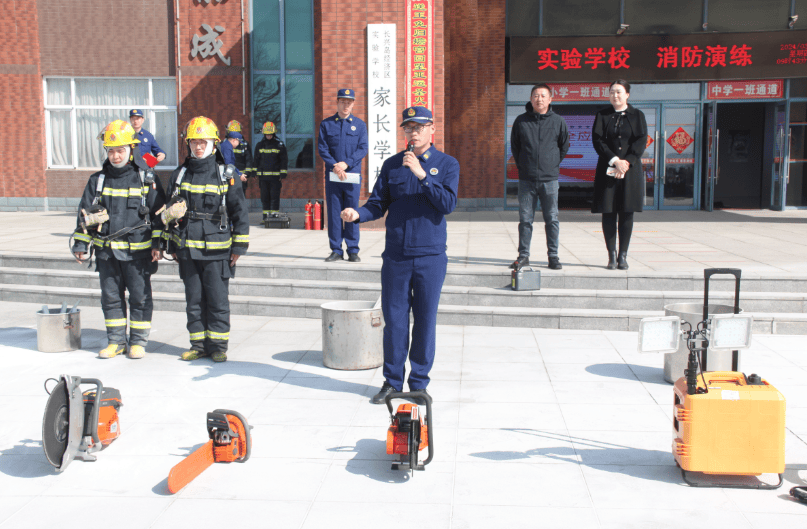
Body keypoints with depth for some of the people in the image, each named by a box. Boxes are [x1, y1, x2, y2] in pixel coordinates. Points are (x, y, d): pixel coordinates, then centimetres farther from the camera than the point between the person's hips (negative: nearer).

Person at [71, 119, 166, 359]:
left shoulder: (146, 179, -1)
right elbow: (85, 214, 11)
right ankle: (116, 341, 21)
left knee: (140, 296, 3)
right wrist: (81, 244, 7)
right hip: (106, 250, 3)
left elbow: (159, 213, 1)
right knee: (111, 296, 9)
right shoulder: (98, 180, 7)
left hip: (137, 250, -3)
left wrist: (158, 244, -4)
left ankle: (139, 341, 15)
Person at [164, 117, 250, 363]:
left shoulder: (226, 175, -1)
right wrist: (172, 245, 14)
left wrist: (239, 246, -3)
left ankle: (218, 345, 12)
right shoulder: (180, 175, 10)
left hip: (217, 251, -3)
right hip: (187, 250, 4)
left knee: (218, 300, 1)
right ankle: (199, 344, 20)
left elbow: (240, 211, 0)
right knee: (194, 300, 9)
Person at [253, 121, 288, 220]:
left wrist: (282, 175, -3)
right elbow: (256, 160, 18)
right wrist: (256, 173, 12)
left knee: (275, 197, -5)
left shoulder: (279, 145, 2)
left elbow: (284, 160, 3)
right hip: (263, 176, 3)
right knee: (264, 197, 5)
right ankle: (266, 216, 11)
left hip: (275, 176, -3)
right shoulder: (259, 145, 10)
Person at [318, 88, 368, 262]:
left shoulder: (360, 124, 8)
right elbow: (322, 148, 1)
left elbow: (363, 149, 0)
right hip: (332, 176, 1)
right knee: (333, 212, 2)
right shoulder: (326, 124, 8)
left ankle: (353, 251, 8)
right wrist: (335, 166, -12)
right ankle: (336, 250, 9)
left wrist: (346, 163, -13)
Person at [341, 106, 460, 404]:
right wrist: (358, 214, -15)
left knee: (425, 320, 4)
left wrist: (422, 175, -18)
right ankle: (392, 381, 19)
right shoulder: (392, 165, 10)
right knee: (394, 319, 5)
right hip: (395, 256, 2)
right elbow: (378, 204, 6)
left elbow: (448, 204, -11)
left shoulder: (447, 165, 3)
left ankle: (419, 382, 18)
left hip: (431, 257, -2)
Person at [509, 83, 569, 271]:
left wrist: (553, 165, 11)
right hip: (526, 179, 0)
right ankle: (523, 255, 12)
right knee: (525, 219, 3)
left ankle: (553, 256, 12)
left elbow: (564, 147, 15)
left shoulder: (558, 122, 3)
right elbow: (514, 147, 14)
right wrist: (522, 166, 10)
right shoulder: (521, 121, 4)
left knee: (552, 219, 3)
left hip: (549, 179, 0)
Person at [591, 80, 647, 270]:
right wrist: (614, 160, -15)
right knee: (608, 213, -2)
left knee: (626, 213, 0)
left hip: (631, 170, 0)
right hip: (607, 170, 0)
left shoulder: (637, 115, 8)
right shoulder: (602, 115, 8)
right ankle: (612, 256, 5)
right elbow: (597, 140, -3)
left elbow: (641, 141, -1)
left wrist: (627, 162, -14)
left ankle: (623, 256, 8)